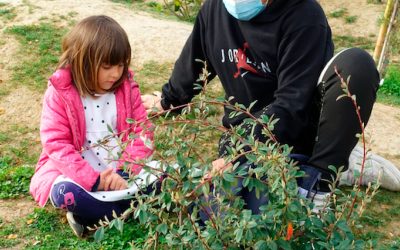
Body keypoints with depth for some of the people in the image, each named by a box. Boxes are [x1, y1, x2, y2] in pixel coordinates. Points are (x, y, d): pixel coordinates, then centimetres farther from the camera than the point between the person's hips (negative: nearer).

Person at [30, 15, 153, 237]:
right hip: (79, 173, -3)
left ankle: (91, 213, -20)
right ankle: (128, 211, -23)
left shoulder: (127, 88, -2)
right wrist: (93, 179, -25)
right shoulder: (60, 94, -11)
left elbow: (142, 132, -4)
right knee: (64, 192, -34)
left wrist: (125, 171, -21)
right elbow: (56, 144, -16)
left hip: (121, 171, 3)